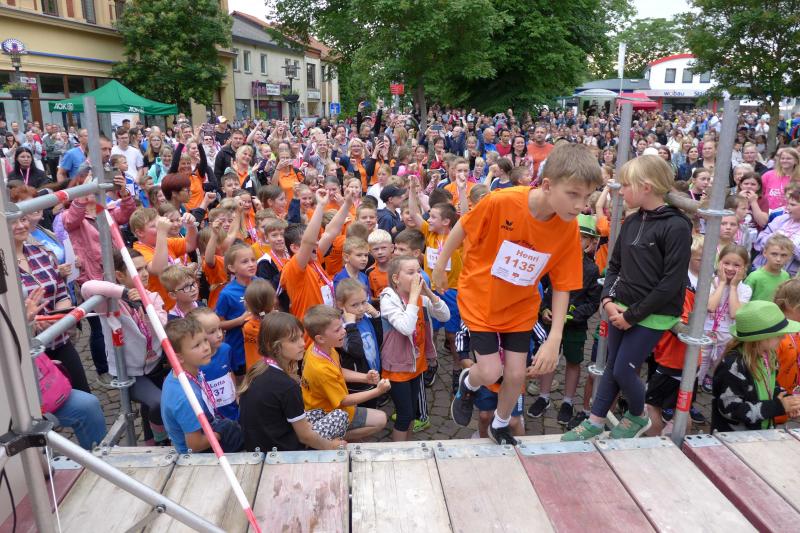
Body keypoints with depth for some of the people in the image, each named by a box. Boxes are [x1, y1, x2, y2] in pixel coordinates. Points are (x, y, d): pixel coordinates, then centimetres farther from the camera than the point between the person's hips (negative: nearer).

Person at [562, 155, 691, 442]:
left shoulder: (677, 227, -16)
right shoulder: (631, 221, 6)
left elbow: (671, 283, -18)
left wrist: (633, 315, -15)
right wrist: (609, 300, -4)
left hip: (651, 315, -6)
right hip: (621, 310, 6)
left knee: (623, 370, -1)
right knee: (611, 367, 12)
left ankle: (638, 416, 27)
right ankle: (595, 422, 24)